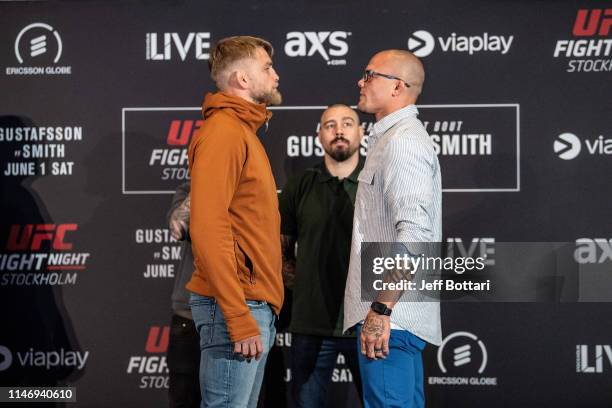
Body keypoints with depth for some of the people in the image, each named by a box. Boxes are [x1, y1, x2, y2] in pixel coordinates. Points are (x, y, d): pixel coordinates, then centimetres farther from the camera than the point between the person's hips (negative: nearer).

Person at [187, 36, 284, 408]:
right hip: (238, 307, -10)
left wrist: (258, 311, 14)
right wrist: (239, 318, -22)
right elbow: (207, 229, -20)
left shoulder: (244, 132, 19)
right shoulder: (222, 131, -12)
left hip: (255, 307, 10)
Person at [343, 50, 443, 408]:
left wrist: (381, 308, -25)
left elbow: (415, 232, -24)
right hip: (396, 314, 11)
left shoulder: (403, 141, -13)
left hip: (391, 313, -11)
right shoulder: (392, 137, 21)